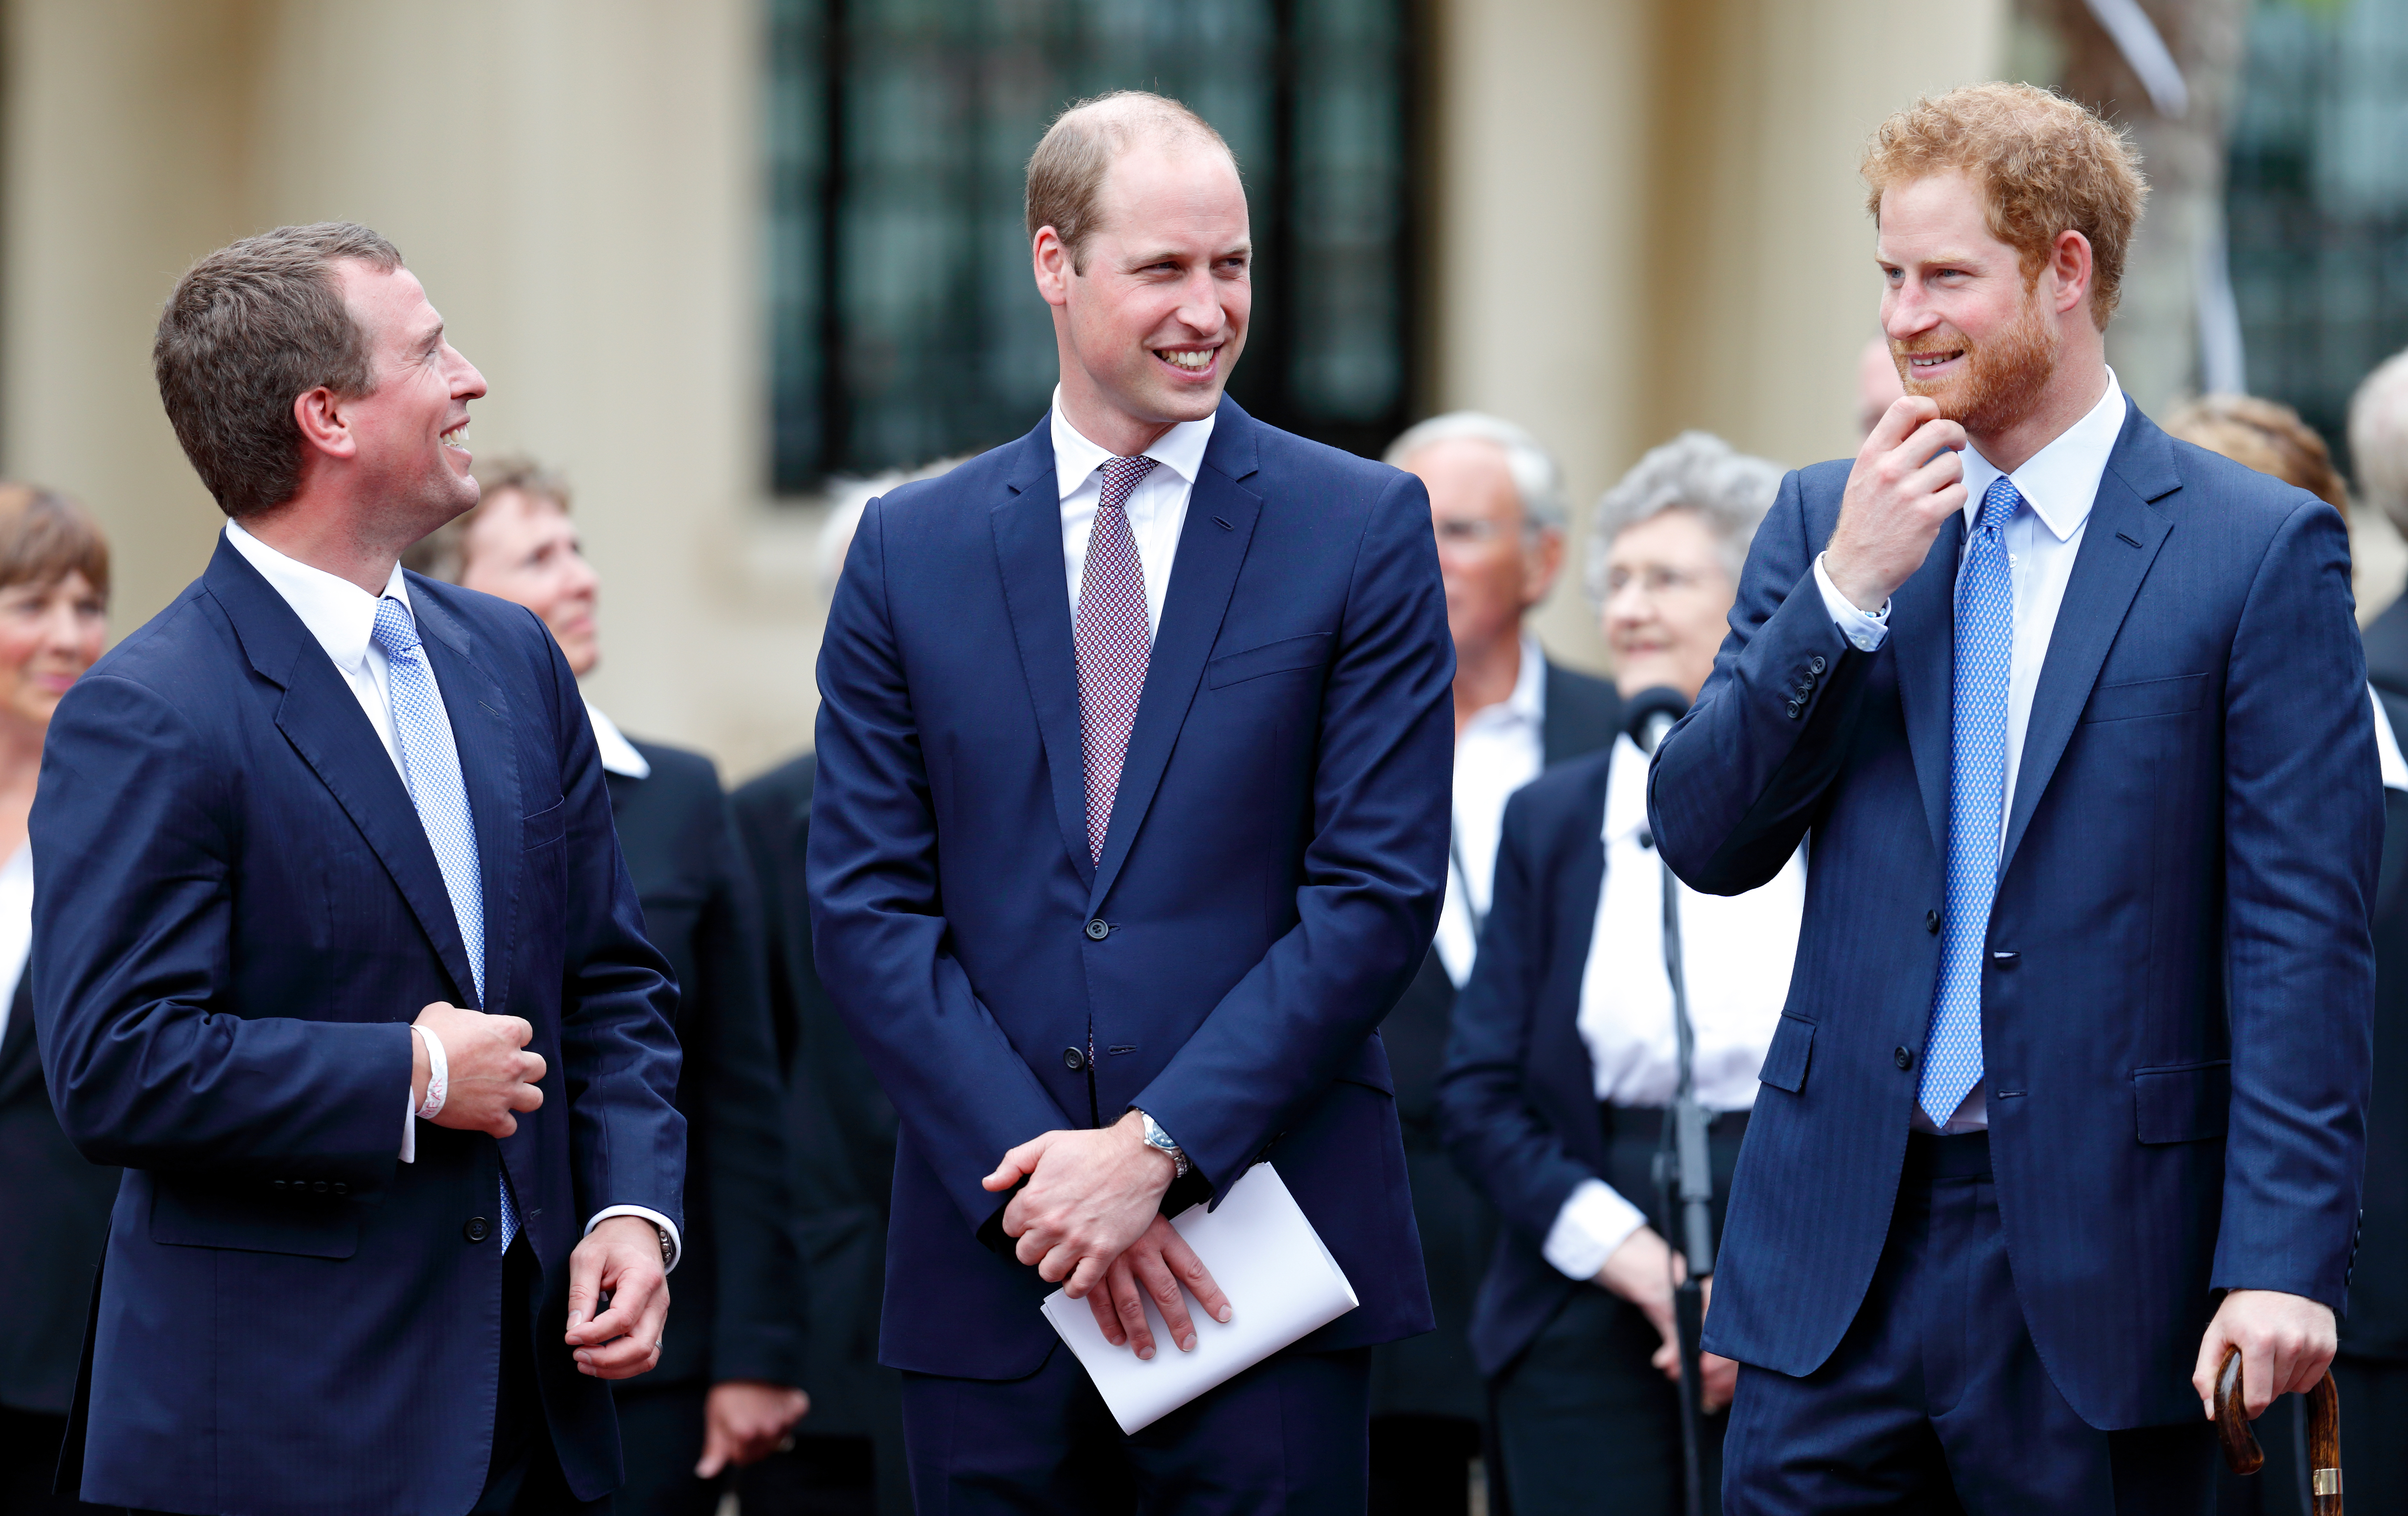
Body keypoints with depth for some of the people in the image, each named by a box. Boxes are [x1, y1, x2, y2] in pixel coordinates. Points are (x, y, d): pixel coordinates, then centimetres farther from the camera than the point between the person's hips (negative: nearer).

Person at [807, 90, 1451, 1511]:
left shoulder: (1364, 528, 2)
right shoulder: (911, 549, 8)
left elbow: (1379, 895, -4)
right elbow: (867, 909, 3)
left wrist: (1160, 1147, -12)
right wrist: (1044, 1178, -9)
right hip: (992, 1272, 2)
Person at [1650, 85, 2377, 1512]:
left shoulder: (2261, 549, -3)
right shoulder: (1827, 516, 10)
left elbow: (2303, 938, -7)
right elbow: (1706, 841, 4)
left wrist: (2286, 1259, -14)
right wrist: (1846, 587, -8)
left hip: (2100, 1269, -3)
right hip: (1840, 1254, 3)